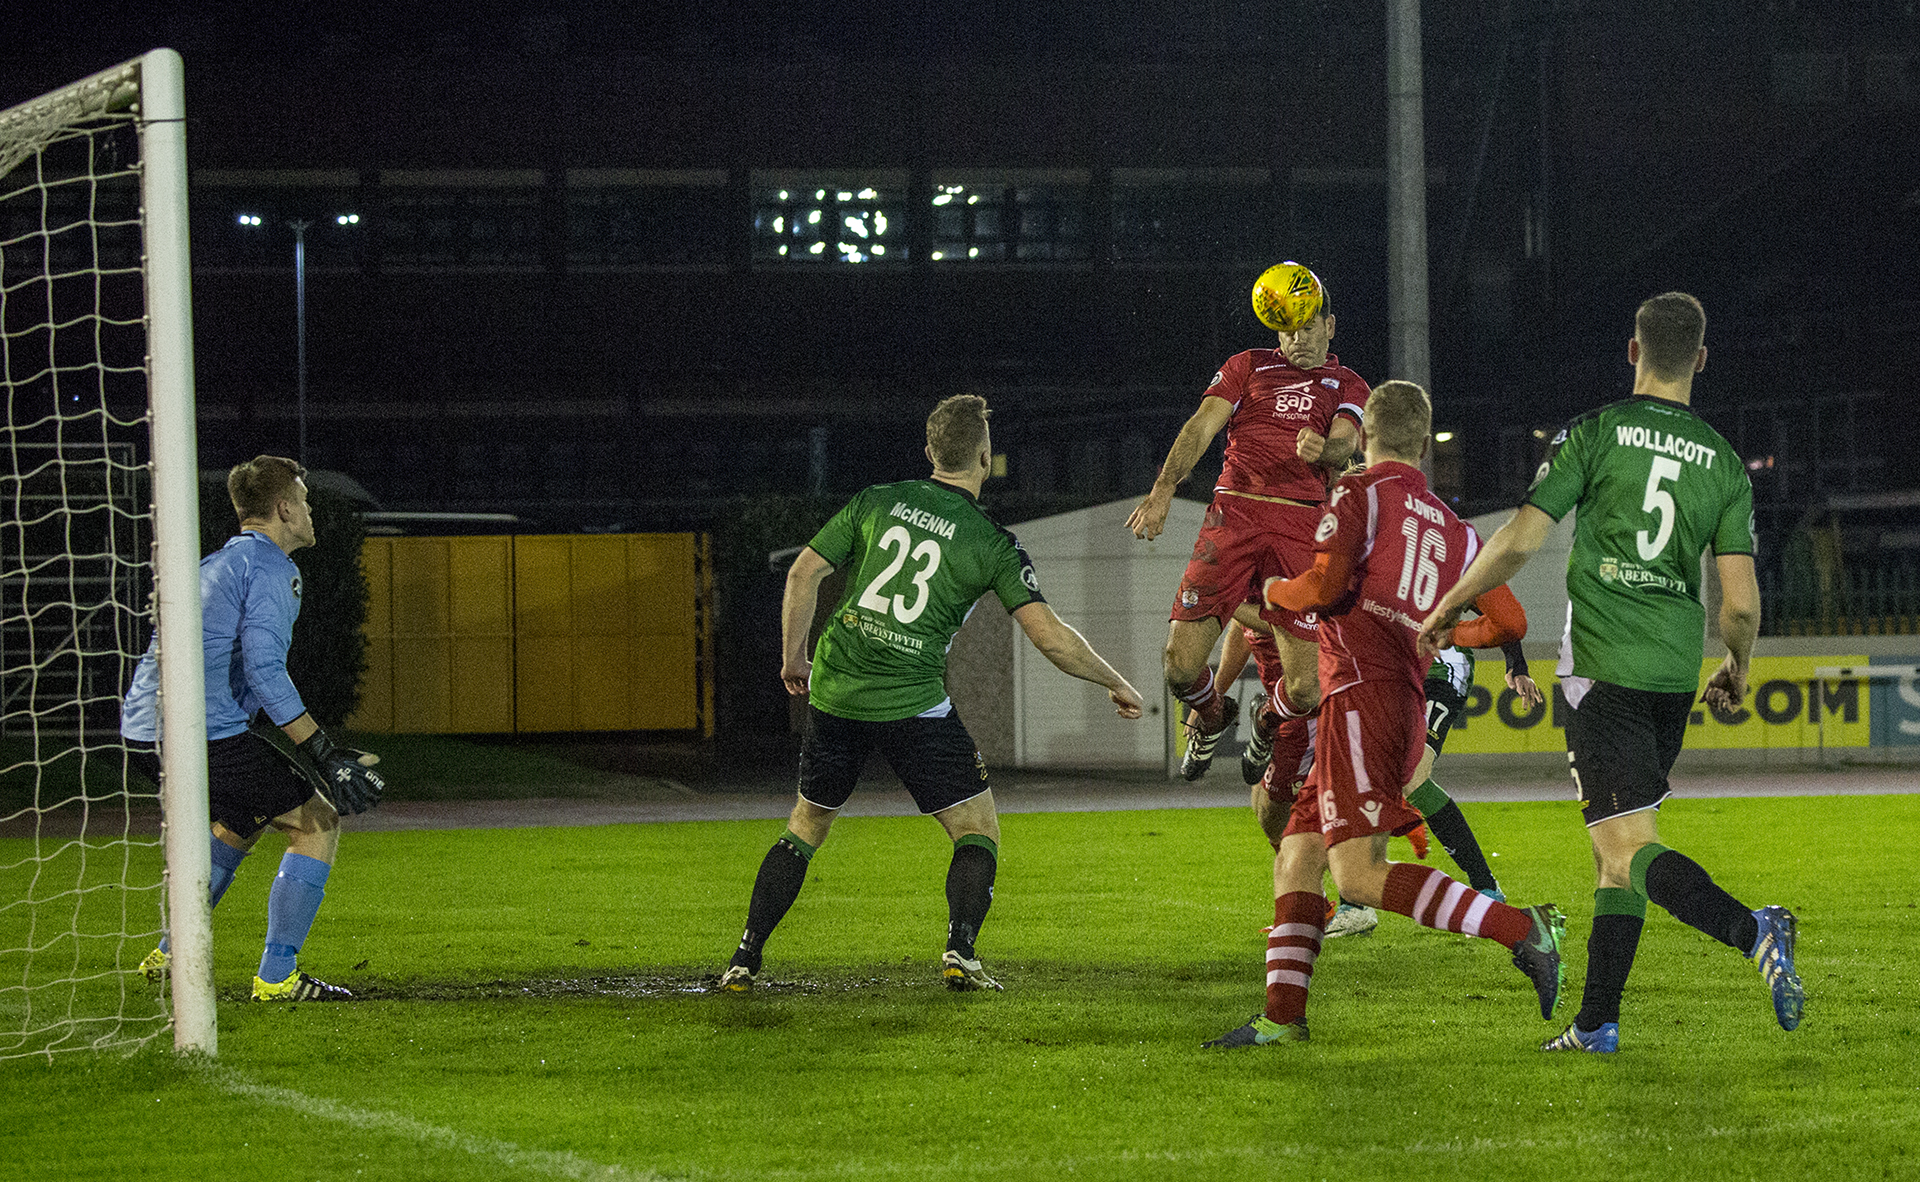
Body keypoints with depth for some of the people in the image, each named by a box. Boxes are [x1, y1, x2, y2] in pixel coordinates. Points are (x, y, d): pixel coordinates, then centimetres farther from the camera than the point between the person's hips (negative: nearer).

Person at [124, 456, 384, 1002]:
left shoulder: (215, 563, 23)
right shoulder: (271, 568, -6)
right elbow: (264, 671, -19)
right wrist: (325, 755, -18)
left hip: (141, 731, 10)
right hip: (205, 733, -10)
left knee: (247, 816, 32)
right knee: (317, 824, 0)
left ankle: (171, 954, 29)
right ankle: (276, 977, -4)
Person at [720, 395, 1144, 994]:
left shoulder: (877, 501, 7)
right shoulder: (991, 544, -2)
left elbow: (803, 573, 7)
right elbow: (1050, 637, -6)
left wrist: (793, 657, 20)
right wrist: (1115, 682, 8)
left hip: (835, 695, 4)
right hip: (914, 705, -4)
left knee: (805, 827, 20)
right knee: (978, 830, 10)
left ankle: (745, 959, 14)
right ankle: (960, 950, -9)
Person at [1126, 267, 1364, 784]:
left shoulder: (1348, 387, 18)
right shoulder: (1248, 366, 18)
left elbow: (1344, 443, -1)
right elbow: (1202, 426, 7)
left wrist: (1323, 449, -28)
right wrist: (1163, 489, -10)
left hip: (1302, 524, 0)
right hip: (1234, 512, 0)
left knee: (1304, 688, -8)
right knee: (1181, 666, -11)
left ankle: (1273, 725, 31)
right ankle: (1211, 716, 26)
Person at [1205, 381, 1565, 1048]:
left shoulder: (1358, 495, -1)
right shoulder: (1453, 529, 17)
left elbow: (1325, 587, -15)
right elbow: (1510, 622, 16)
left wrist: (1275, 592, 7)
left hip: (1361, 694, -8)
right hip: (1407, 708, 8)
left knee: (1358, 874, -17)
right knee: (1296, 858, 11)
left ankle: (1521, 929, -25)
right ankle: (1282, 1017, 4)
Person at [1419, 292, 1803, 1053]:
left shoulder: (1595, 434, -4)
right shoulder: (1725, 465, 5)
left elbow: (1520, 541, -8)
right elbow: (1740, 603, 0)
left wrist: (1451, 604, 9)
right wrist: (1736, 672, 20)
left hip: (1603, 668, -5)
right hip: (1675, 672, 5)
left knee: (1630, 848, -11)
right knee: (1615, 851, 15)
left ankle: (1751, 931, -35)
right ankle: (1597, 1023, 15)